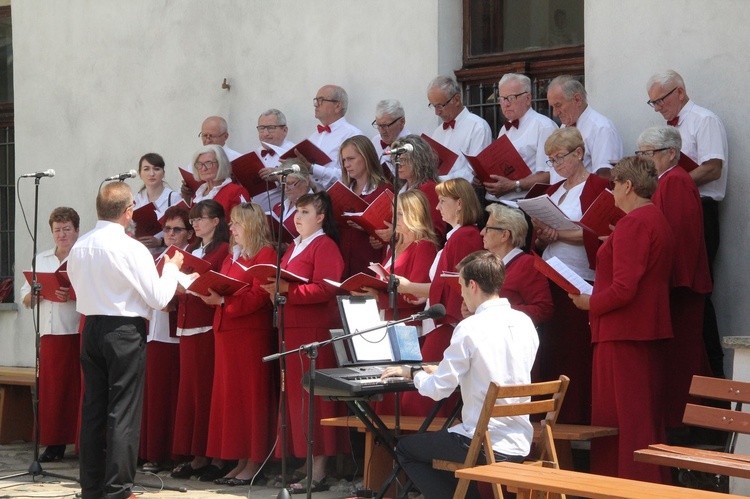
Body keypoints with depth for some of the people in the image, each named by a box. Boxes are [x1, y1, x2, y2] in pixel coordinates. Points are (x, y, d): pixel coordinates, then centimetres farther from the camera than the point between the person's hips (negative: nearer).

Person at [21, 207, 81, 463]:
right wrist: (37, 293, -5)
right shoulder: (41, 260, 18)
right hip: (51, 334, 5)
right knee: (52, 389, 3)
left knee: (79, 389, -4)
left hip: (79, 333, -5)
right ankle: (55, 444, 8)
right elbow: (26, 300, 17)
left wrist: (73, 295, -24)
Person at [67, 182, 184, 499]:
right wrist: (171, 268, 6)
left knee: (93, 409, 11)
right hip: (125, 331, -6)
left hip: (91, 329, 6)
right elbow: (159, 298, -10)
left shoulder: (79, 248, 2)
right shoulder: (132, 249, -15)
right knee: (123, 413, -2)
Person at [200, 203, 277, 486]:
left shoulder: (265, 254, -6)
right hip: (226, 332, 8)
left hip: (251, 333, -8)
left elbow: (259, 296, -16)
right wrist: (208, 292, -2)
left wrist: (222, 300, -23)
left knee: (251, 394, -4)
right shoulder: (232, 256, 19)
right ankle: (241, 460, 13)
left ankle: (254, 463, 0)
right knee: (229, 395, 8)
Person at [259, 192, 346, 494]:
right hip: (292, 329, 9)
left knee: (313, 397, -8)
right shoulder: (294, 247, 20)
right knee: (296, 395, 9)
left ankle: (318, 472, -7)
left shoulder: (325, 246, -8)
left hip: (316, 330, -9)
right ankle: (307, 462, 15)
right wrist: (275, 288, 4)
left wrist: (288, 289, -25)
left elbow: (325, 289, -18)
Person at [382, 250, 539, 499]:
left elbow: (438, 390, -11)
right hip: (520, 445, 7)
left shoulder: (470, 328, -15)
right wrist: (444, 371, 24)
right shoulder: (524, 322, 5)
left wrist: (413, 373, 9)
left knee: (405, 448, 15)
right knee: (442, 439, 32)